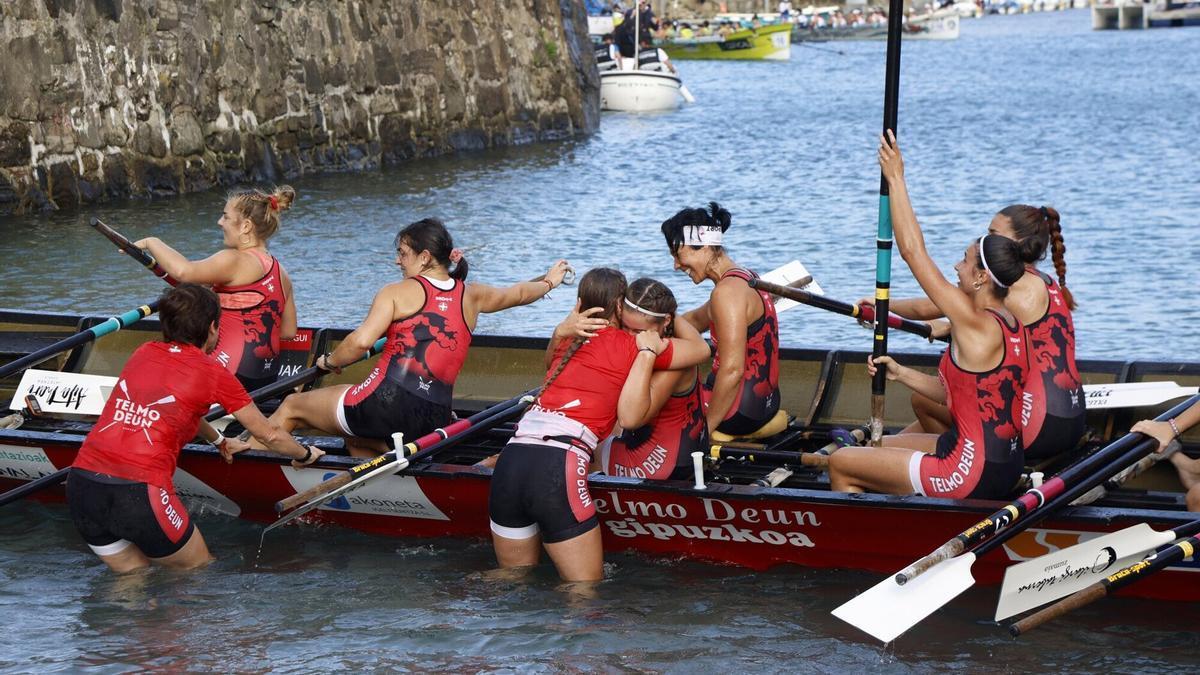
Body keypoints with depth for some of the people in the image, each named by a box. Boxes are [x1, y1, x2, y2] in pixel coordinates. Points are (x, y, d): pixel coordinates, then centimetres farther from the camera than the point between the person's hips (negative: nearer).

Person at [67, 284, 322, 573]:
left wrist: (220, 442, 54)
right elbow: (270, 435, 13)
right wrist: (304, 455, 33)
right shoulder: (213, 373, 3)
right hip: (139, 492, -6)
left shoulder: (143, 353, 18)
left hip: (80, 486, 6)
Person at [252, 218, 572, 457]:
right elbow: (518, 293, 33)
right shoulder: (471, 296, 13)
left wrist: (329, 361, 4)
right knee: (356, 437, 35)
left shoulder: (397, 293, -2)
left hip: (386, 401, -6)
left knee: (291, 407, 13)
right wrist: (549, 281, 53)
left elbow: (361, 341, -15)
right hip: (434, 419, 6)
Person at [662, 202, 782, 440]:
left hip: (740, 411, -10)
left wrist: (705, 428, -19)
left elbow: (732, 370, -26)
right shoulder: (745, 279, 11)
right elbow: (696, 320, 27)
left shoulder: (728, 291, -20)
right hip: (763, 401, 10)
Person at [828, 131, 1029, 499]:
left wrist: (896, 178, -11)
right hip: (1005, 465, 10)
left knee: (840, 463, 3)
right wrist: (900, 373, 10)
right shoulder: (1010, 326, 6)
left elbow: (913, 250, -17)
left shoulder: (976, 325, -20)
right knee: (885, 444, 31)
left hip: (972, 474, -10)